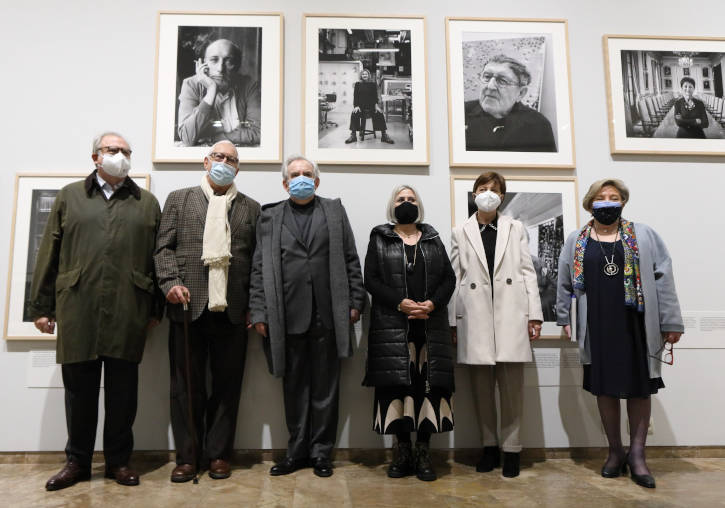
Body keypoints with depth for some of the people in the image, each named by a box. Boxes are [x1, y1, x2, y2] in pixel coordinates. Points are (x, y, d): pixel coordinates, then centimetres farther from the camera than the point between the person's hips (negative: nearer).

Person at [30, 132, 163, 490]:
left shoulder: (147, 203, 12)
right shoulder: (69, 197, 13)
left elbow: (159, 258, 8)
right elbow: (49, 254, 10)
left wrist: (157, 309, 4)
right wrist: (41, 306, 5)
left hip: (128, 312, 0)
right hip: (77, 310, 1)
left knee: (123, 390, 6)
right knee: (79, 389, 8)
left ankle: (118, 460, 21)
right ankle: (78, 461, 24)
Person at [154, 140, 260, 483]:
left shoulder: (250, 208, 13)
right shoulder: (179, 199, 13)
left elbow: (257, 259, 8)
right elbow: (164, 246, 6)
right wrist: (171, 282, -10)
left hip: (232, 310, 1)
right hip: (188, 306, 0)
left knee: (227, 385, 7)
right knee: (186, 386, 6)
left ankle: (218, 454, 20)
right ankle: (187, 456, 19)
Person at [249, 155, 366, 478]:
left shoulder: (335, 211, 12)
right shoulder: (269, 217, 11)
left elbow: (350, 260, 8)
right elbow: (259, 268, 5)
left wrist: (355, 302, 1)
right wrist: (259, 312, -1)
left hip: (328, 315, 0)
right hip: (288, 315, 0)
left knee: (325, 387, 7)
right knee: (294, 387, 9)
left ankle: (321, 452, 21)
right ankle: (297, 451, 23)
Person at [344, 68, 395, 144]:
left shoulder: (373, 84, 9)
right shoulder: (358, 84, 9)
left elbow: (376, 95, 2)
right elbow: (355, 96, 1)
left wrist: (376, 105, -16)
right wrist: (356, 106, -16)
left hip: (371, 105, 0)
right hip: (360, 105, 0)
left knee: (379, 114, -27)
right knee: (354, 114, -30)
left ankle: (384, 135, -24)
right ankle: (353, 135, -27)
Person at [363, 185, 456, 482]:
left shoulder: (433, 239, 16)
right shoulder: (379, 239, 10)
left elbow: (449, 278, 9)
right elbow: (371, 279, 0)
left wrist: (433, 303, -9)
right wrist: (400, 303, -14)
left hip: (430, 327, 2)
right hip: (393, 327, -1)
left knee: (429, 384, -1)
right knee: (399, 384, -2)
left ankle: (423, 452, 8)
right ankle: (403, 451, 9)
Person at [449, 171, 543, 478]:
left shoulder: (516, 229, 12)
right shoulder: (460, 233, 11)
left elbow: (528, 272, 7)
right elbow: (455, 278, 7)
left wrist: (534, 314, 0)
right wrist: (453, 322, 3)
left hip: (510, 316, 0)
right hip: (475, 318, 0)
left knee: (512, 386, 2)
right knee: (482, 387, 6)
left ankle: (511, 448, 15)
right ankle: (489, 445, 20)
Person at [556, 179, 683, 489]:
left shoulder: (643, 236, 2)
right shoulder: (576, 241, 6)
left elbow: (663, 278, -1)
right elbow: (564, 283, 10)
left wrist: (671, 322, -5)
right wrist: (564, 318, 8)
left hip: (636, 325, -1)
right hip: (597, 327, 1)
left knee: (639, 386, 5)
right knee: (605, 387, 7)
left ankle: (637, 455, 18)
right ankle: (615, 452, 22)